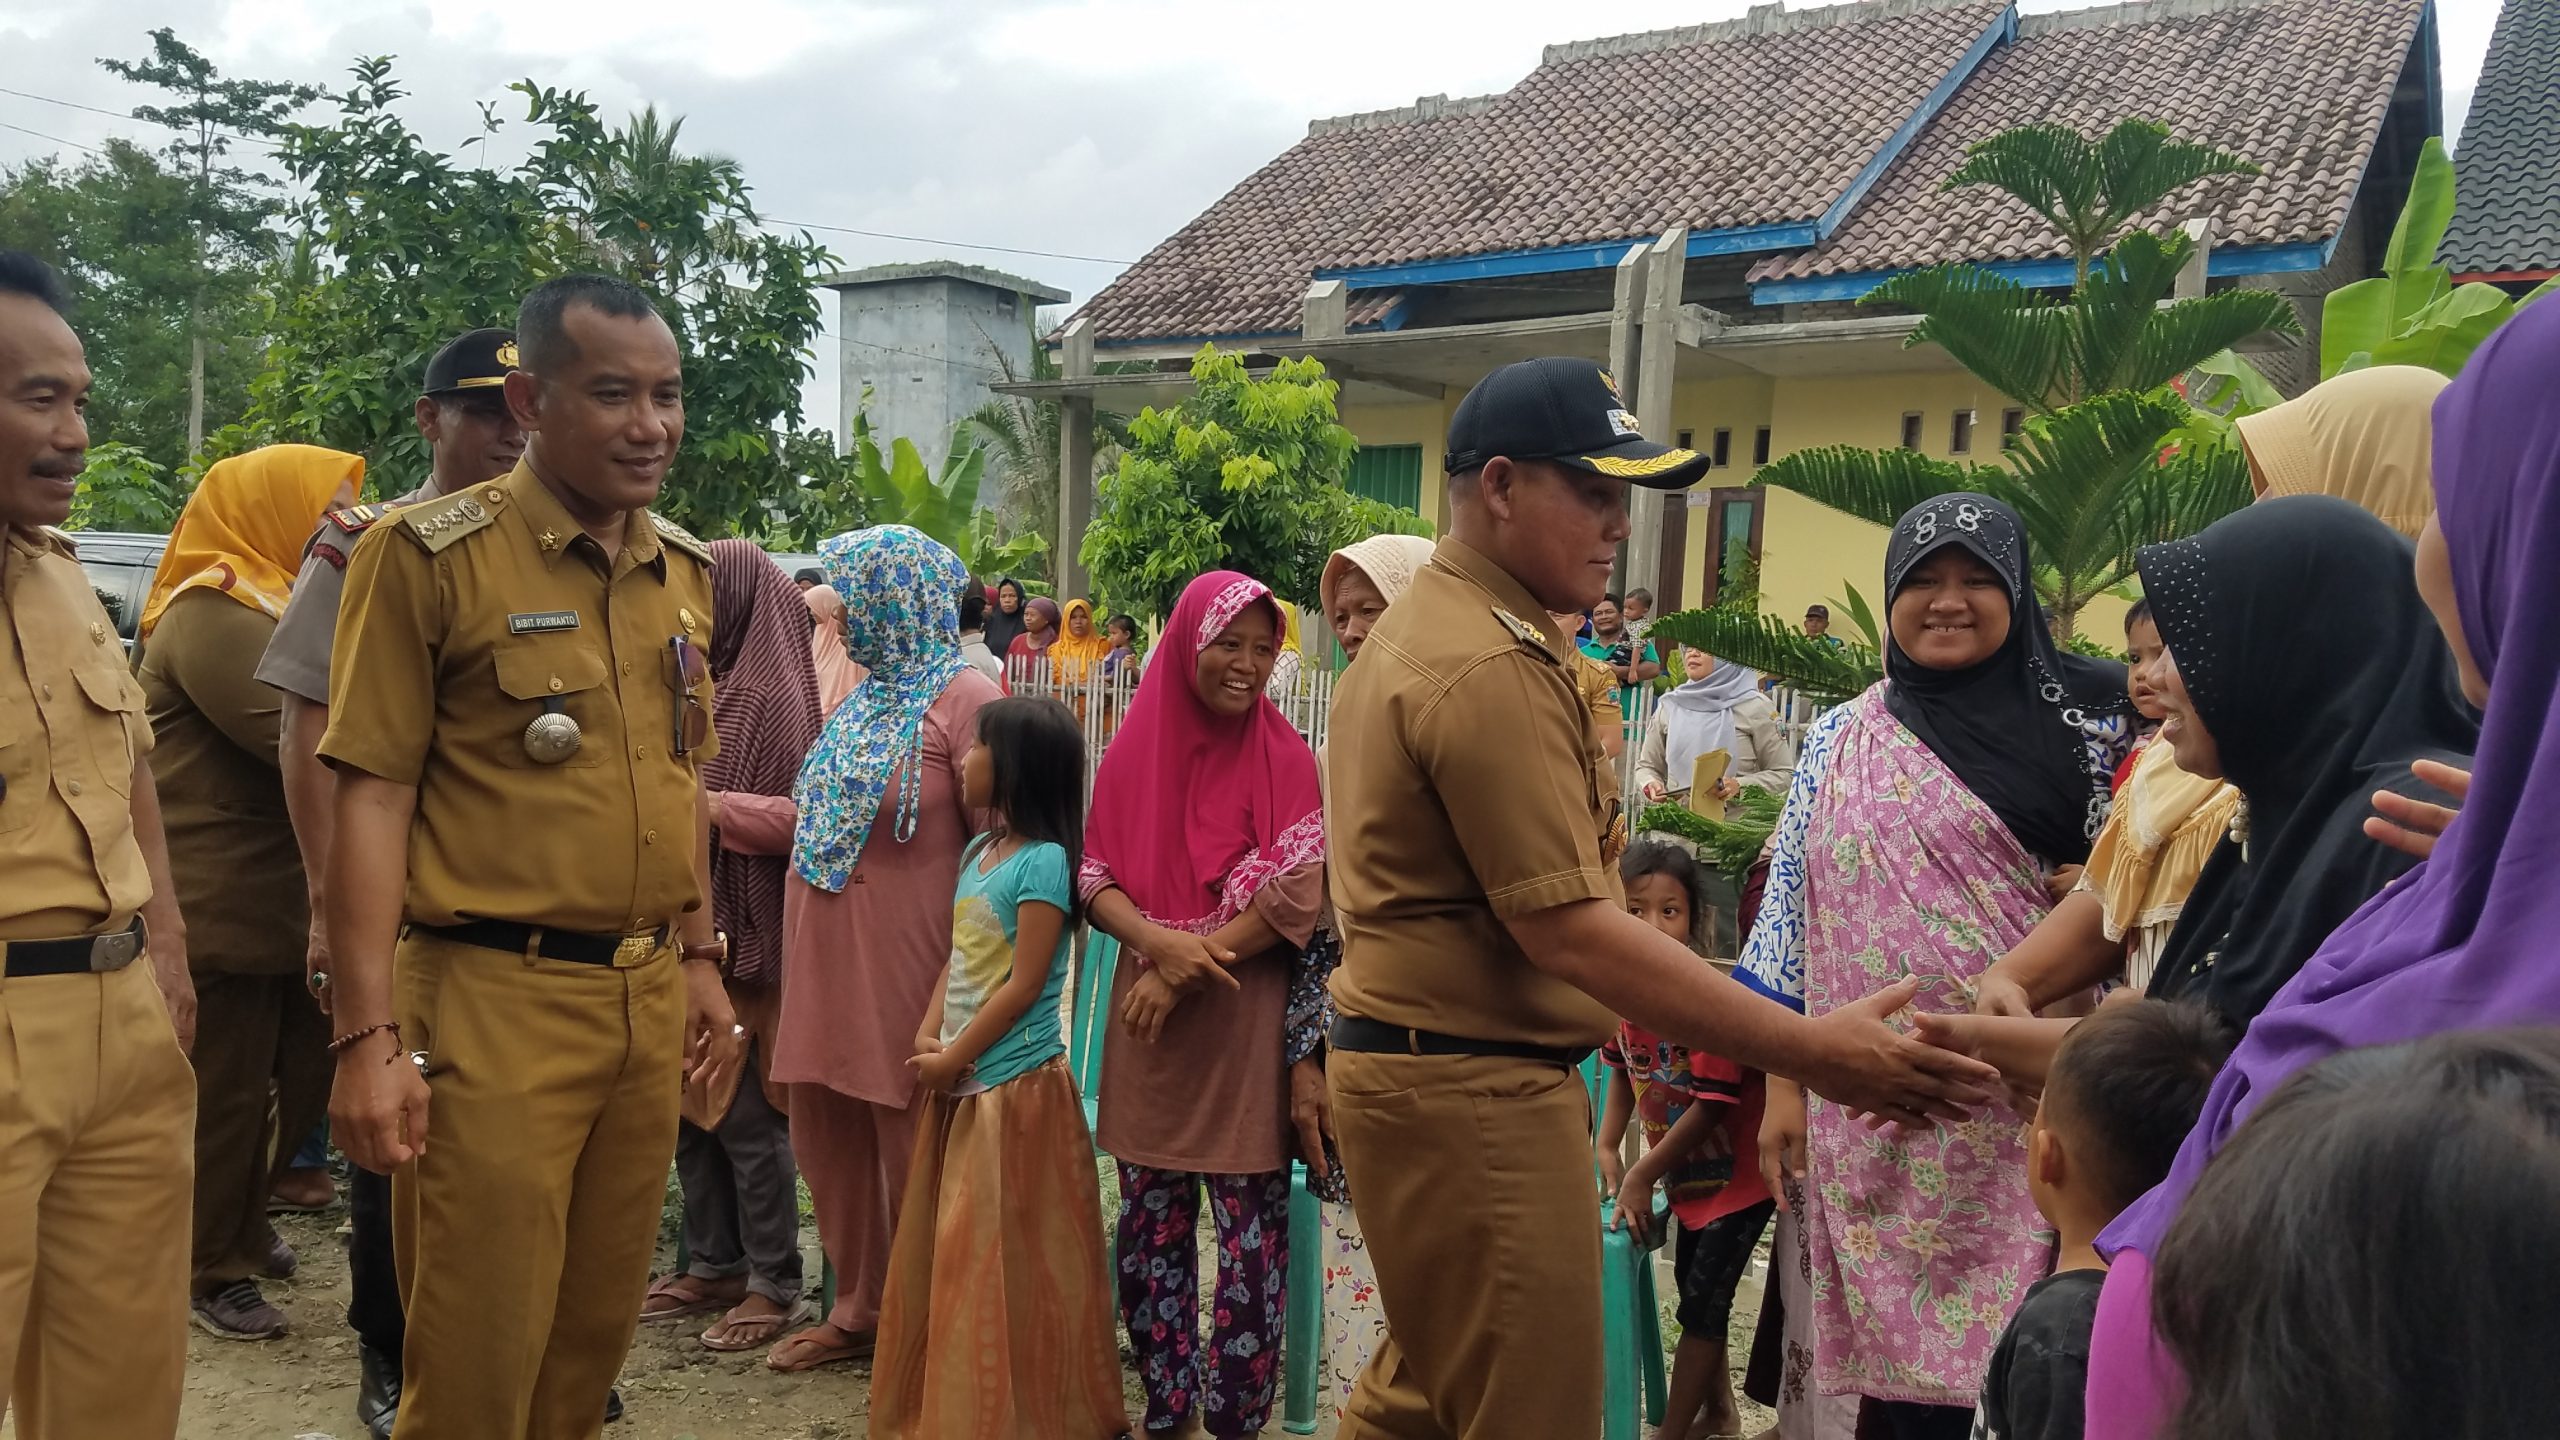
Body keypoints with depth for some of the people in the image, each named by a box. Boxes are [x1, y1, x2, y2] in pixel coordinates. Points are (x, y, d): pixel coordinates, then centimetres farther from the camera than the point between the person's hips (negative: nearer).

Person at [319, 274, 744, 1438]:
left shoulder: (683, 569, 10)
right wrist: (366, 1035, -15)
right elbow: (372, 793, -11)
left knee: (595, 1338, 17)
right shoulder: (428, 552, -9)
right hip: (492, 998, -6)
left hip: (648, 996, 6)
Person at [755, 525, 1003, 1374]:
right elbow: (813, 821, 15)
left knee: (910, 1147, 5)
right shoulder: (867, 696, 14)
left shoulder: (963, 698, -13)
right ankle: (859, 1309, 32)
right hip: (825, 961, 8)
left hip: (901, 967, -8)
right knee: (828, 1136, 15)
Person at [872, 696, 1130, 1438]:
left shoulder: (1042, 861, -16)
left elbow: (1023, 986, -18)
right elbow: (956, 960, 12)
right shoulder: (979, 850, 10)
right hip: (963, 1080, 9)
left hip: (1016, 1084, -9)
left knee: (1008, 1260, 0)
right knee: (951, 1253, 16)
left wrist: (953, 1057, -12)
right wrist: (927, 1036, -2)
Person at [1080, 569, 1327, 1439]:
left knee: (1252, 1237, 2)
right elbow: (1094, 880, 2)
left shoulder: (1285, 759, -5)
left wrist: (1184, 971, -14)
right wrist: (1161, 944, -17)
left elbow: (1296, 899, -11)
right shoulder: (1133, 753, 3)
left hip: (1245, 1027, -3)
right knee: (1151, 1228, 12)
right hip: (1148, 1023, 3)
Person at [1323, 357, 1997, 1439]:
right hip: (1472, 1089, -11)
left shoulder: (1422, 627, 14)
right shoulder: (1492, 668, -20)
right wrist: (1811, 1051, -23)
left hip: (1407, 1058, 11)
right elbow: (1571, 933, -24)